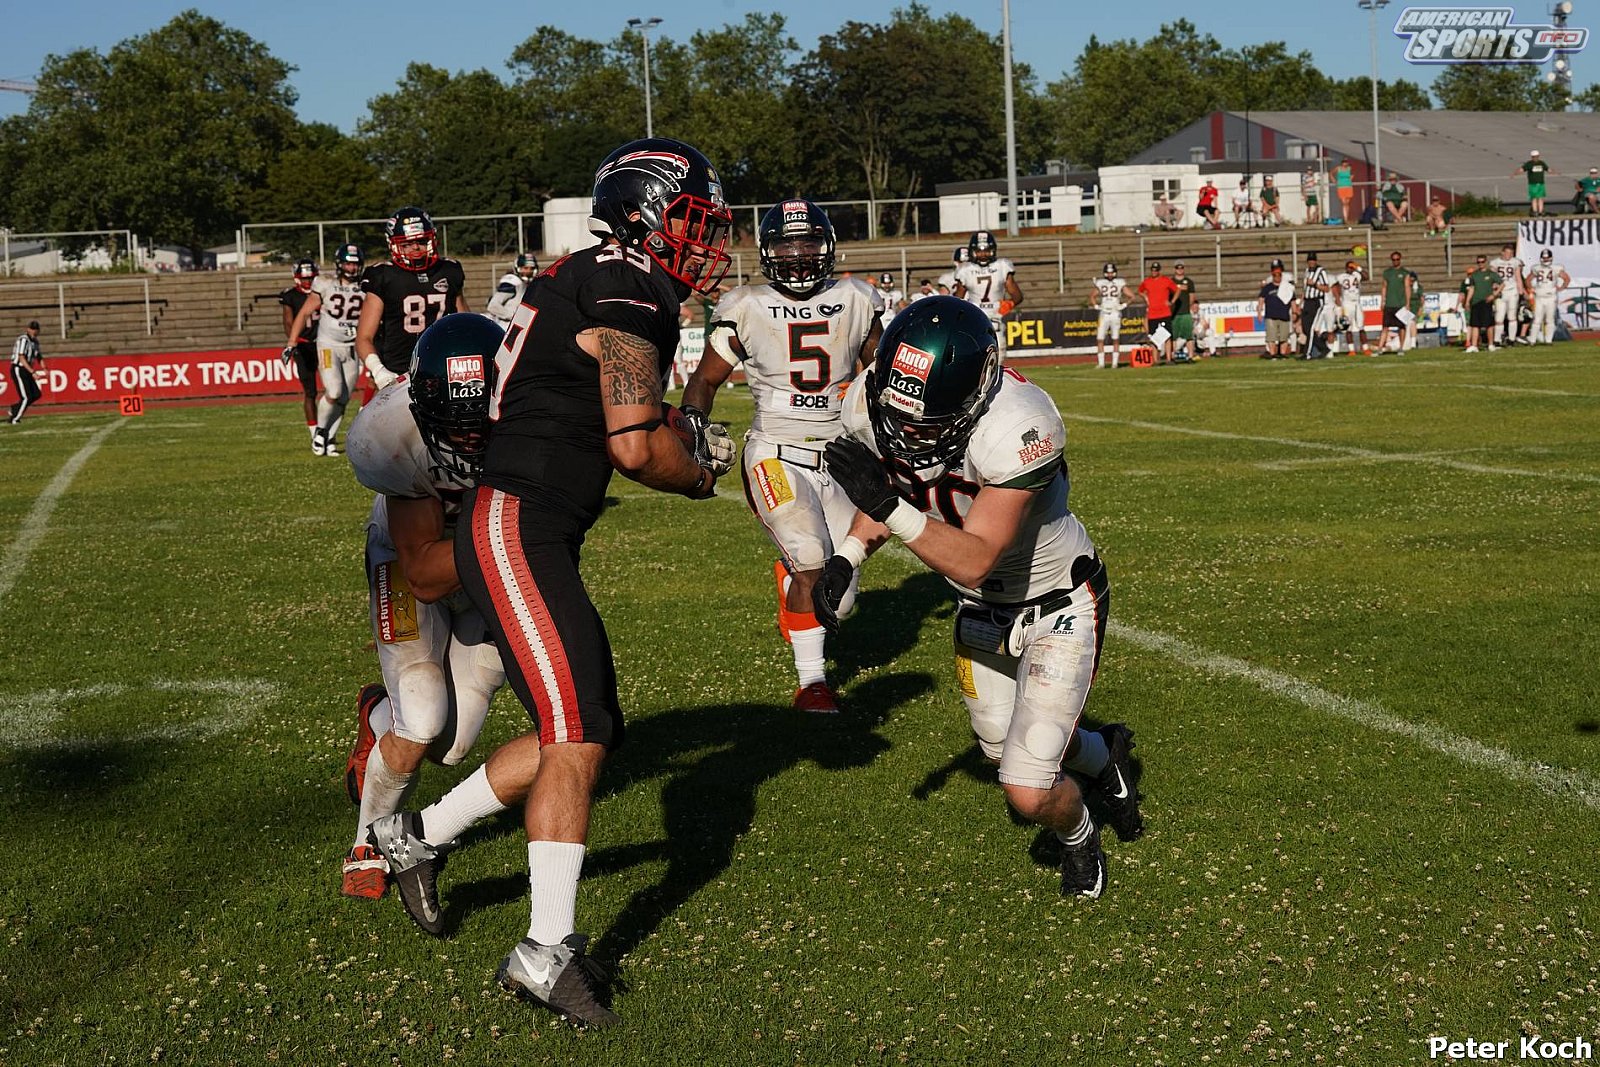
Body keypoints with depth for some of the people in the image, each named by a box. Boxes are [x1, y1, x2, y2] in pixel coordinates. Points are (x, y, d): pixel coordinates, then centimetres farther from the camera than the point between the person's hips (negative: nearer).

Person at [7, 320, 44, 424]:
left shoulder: (35, 341, 10)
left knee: (36, 394, 6)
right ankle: (14, 420, 5)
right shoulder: (24, 339, -17)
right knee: (26, 398, -8)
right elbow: (22, 358, -24)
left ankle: (15, 408, 20)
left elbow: (39, 357, 15)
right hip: (18, 370, -9)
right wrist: (32, 372, -30)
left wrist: (44, 368, -5)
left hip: (26, 371, 9)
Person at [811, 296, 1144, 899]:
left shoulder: (1017, 431, -41)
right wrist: (847, 557, -14)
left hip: (1058, 608, -6)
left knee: (1028, 792, -12)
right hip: (981, 610, 7)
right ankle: (1105, 755, 58)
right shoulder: (871, 405, -22)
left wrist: (891, 508, -51)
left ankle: (1079, 839, 25)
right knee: (1005, 749, 25)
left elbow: (975, 560, -41)